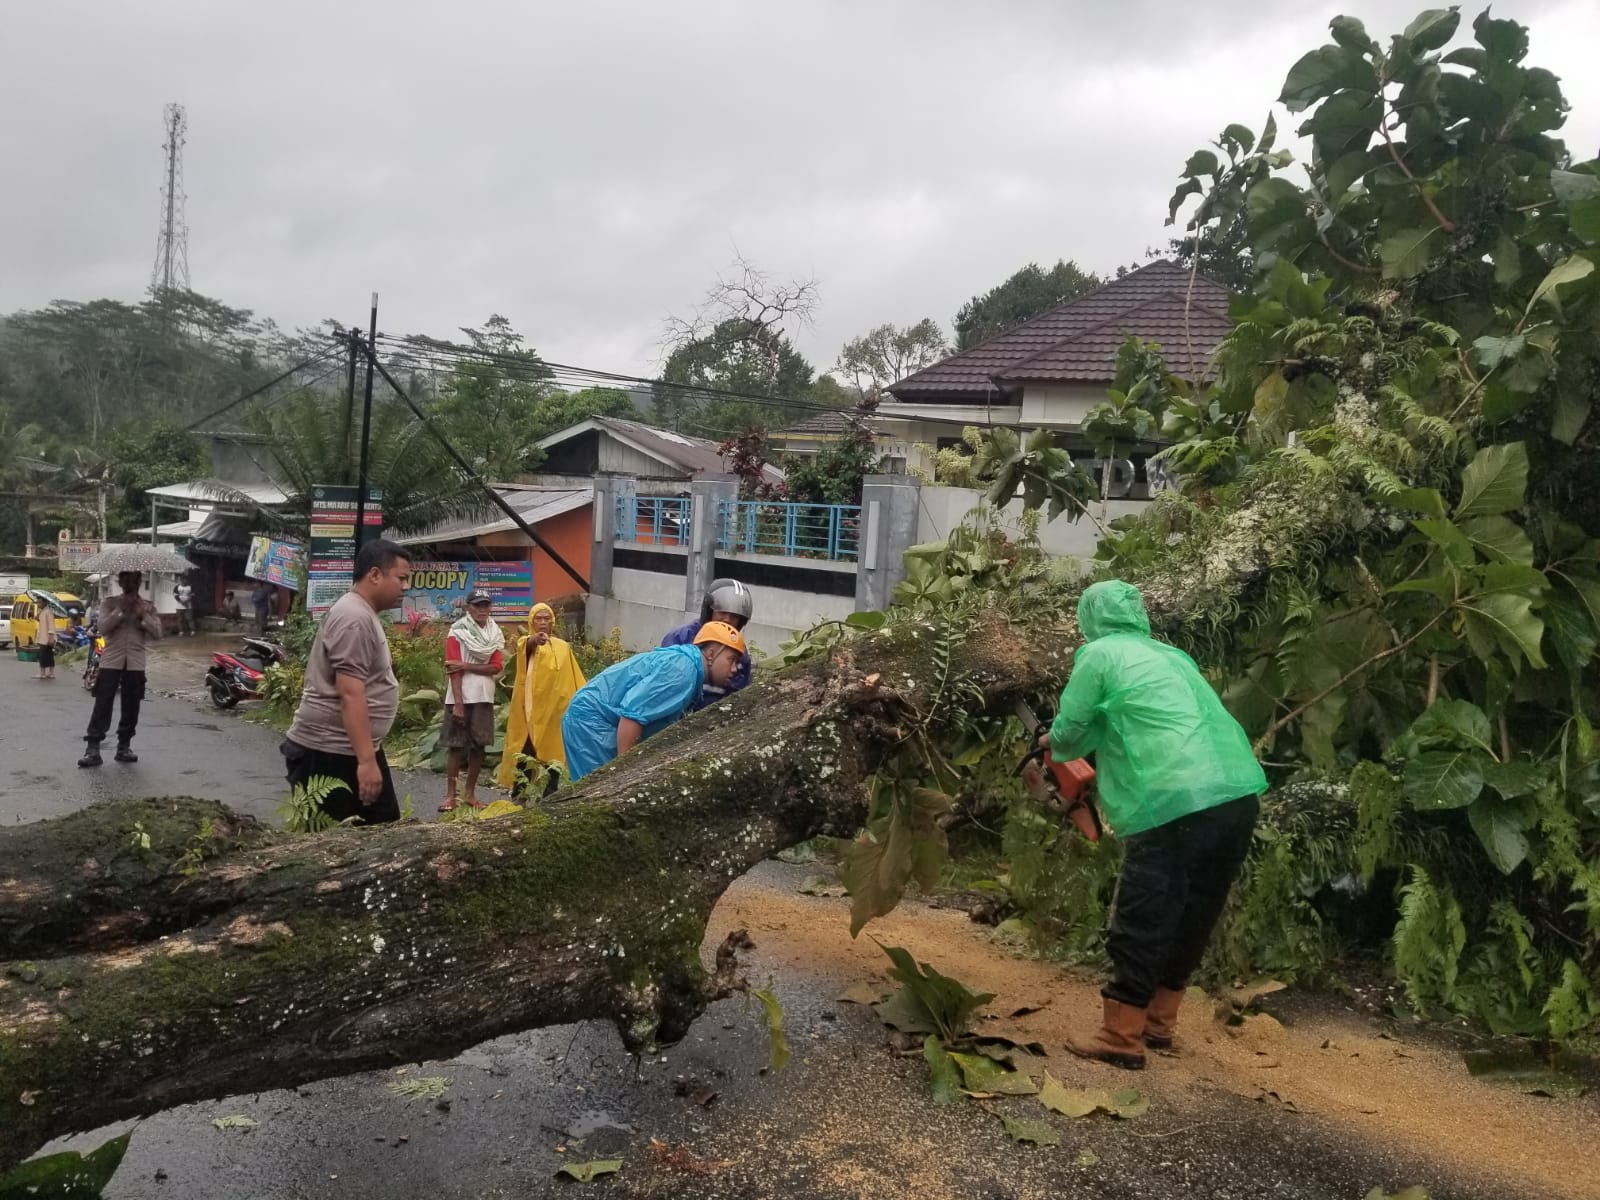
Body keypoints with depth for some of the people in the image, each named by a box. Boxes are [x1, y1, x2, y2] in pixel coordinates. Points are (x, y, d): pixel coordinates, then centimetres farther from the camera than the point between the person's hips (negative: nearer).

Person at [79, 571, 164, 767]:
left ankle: (124, 747, 15)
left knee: (131, 707, 5)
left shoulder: (148, 606, 8)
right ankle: (93, 748, -7)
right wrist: (121, 610, -16)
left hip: (135, 663, 2)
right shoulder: (110, 603, 4)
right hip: (111, 661, -2)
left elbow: (157, 632, -2)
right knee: (102, 704, -7)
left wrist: (143, 615, -14)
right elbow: (103, 628, -9)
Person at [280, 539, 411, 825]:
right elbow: (351, 695, -26)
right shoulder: (355, 618, -20)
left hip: (352, 747, 11)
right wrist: (367, 761, -28)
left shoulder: (363, 614, 14)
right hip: (328, 752, -11)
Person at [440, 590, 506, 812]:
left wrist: (465, 665, -13)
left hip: (484, 698, 4)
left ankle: (471, 793, 14)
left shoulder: (496, 635, 8)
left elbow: (497, 667, -4)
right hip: (462, 698, -4)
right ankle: (450, 795, 3)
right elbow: (453, 670, -9)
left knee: (479, 746, 5)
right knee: (456, 746, -2)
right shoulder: (457, 633, -4)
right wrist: (458, 703, -16)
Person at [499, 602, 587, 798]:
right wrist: (534, 640, -45)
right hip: (528, 709, -2)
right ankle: (519, 796, 4)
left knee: (550, 754, 3)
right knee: (525, 754, -3)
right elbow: (527, 646, -21)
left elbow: (572, 680, 14)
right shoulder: (526, 643, 5)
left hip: (552, 709, 2)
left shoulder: (562, 647, 12)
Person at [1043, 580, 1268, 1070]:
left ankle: (1121, 1037, 7)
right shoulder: (1171, 655, 24)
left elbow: (1068, 732, 6)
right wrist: (1102, 750, 38)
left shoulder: (1099, 655, 4)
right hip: (1239, 795, 7)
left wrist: (1055, 743, 28)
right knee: (1193, 916, 17)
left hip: (1177, 804, -7)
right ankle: (1158, 1021, 29)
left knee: (1142, 920, 2)